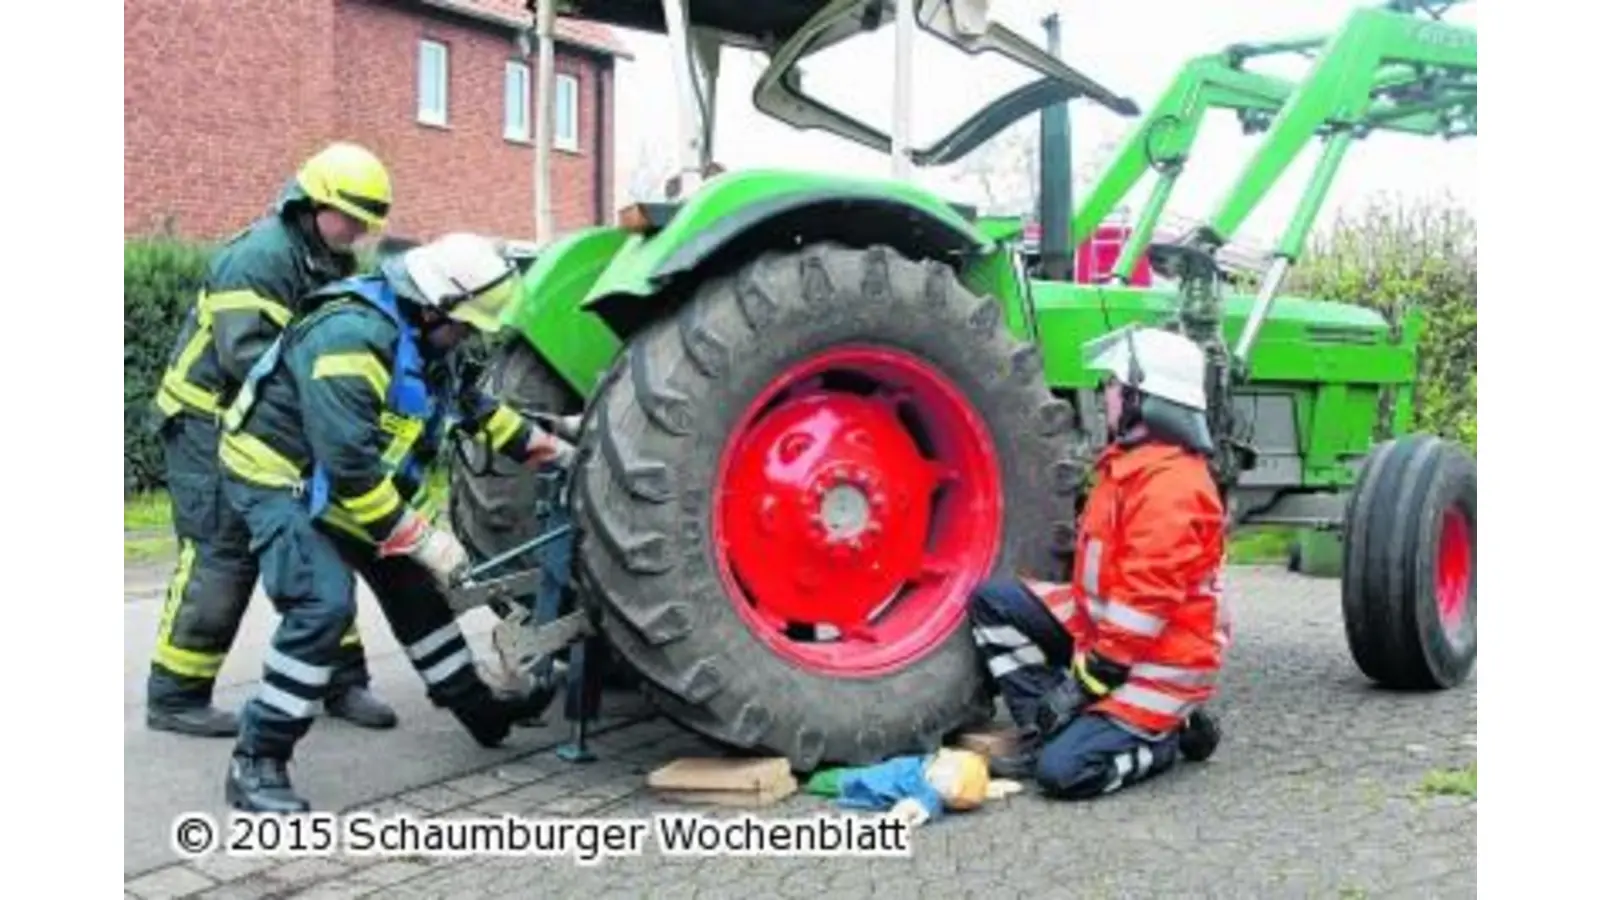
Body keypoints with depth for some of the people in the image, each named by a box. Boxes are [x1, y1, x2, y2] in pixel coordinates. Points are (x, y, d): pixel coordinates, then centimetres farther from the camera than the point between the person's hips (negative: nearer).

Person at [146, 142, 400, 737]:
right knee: (219, 558, -8)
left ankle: (342, 681, 15)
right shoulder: (259, 257, -20)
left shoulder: (334, 265, 9)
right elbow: (247, 356, -29)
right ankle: (175, 698, 3)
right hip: (212, 426, -9)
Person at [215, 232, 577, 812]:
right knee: (325, 602, -26)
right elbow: (349, 466, -36)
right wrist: (423, 539, -30)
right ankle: (256, 764, -16)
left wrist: (552, 452, 14)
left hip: (333, 483, 10)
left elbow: (474, 406, 17)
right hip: (277, 477, -10)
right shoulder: (349, 336, -31)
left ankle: (479, 708, 29)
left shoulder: (420, 337, 1)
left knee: (412, 587, 14)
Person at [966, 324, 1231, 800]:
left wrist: (1087, 680, -20)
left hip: (1160, 658, -9)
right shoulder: (1130, 462, 7)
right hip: (1105, 629, 9)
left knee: (1063, 771, -19)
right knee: (993, 600, -1)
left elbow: (1147, 600, -26)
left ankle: (1168, 733, 6)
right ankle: (1046, 729, 3)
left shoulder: (1171, 485, -25)